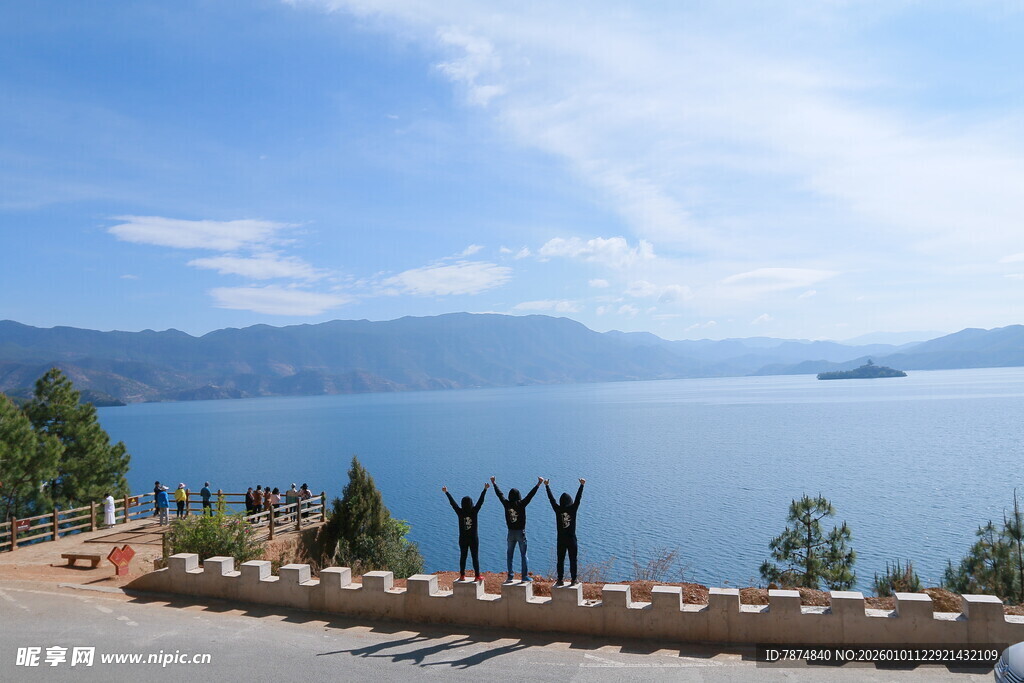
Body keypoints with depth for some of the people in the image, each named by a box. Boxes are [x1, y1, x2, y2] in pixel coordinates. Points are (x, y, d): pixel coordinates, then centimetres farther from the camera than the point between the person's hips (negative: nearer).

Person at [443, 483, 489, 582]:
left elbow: (452, 502, 0)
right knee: (475, 557, 5)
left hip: (463, 539, 2)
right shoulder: (474, 511, -13)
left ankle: (462, 576, 14)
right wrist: (485, 490, -6)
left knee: (462, 556, 10)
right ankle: (478, 576, 8)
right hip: (473, 538, -1)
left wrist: (446, 492, 9)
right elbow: (481, 501, -10)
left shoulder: (460, 512, -9)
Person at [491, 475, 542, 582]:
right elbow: (531, 494, -14)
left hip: (511, 533, 3)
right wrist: (538, 484, -12)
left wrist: (494, 483, 21)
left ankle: (510, 575, 17)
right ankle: (524, 576, 2)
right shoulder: (521, 504, -12)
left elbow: (499, 494, 9)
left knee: (510, 554, 13)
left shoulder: (506, 504, -3)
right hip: (521, 532, -3)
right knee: (523, 554, 3)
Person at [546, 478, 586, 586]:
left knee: (560, 560, 8)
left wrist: (546, 485, 12)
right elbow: (578, 497, -5)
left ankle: (560, 580, 9)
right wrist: (582, 485, -1)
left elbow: (551, 498, 3)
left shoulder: (557, 509, -5)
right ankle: (573, 580, 6)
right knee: (573, 560, 5)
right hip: (572, 539, -1)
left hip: (561, 539, 1)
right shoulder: (573, 509, -9)